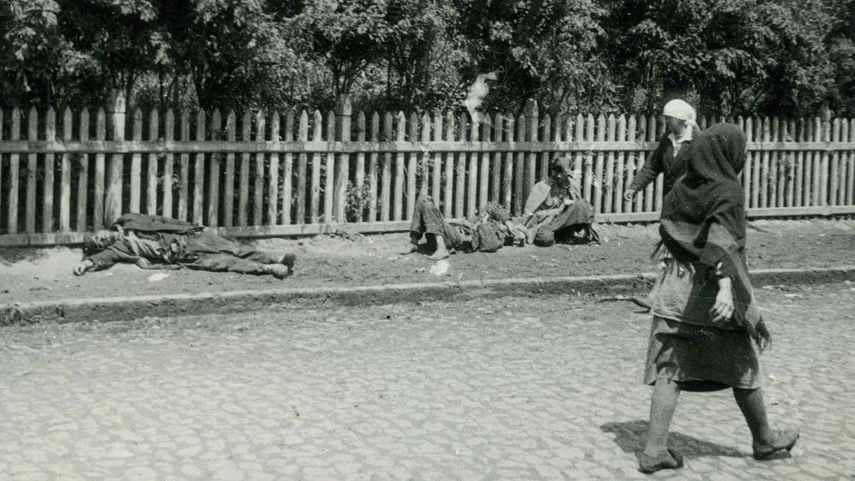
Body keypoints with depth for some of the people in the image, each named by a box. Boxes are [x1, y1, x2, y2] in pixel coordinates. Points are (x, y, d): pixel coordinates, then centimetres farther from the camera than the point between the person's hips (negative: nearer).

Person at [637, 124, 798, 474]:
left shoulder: (682, 187, 6)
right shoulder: (727, 191, -13)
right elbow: (723, 240, -26)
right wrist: (726, 286, -36)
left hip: (674, 290, 5)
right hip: (712, 295, -5)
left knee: (669, 370, 4)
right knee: (742, 369, 12)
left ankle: (654, 448, -4)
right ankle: (764, 440, 30)